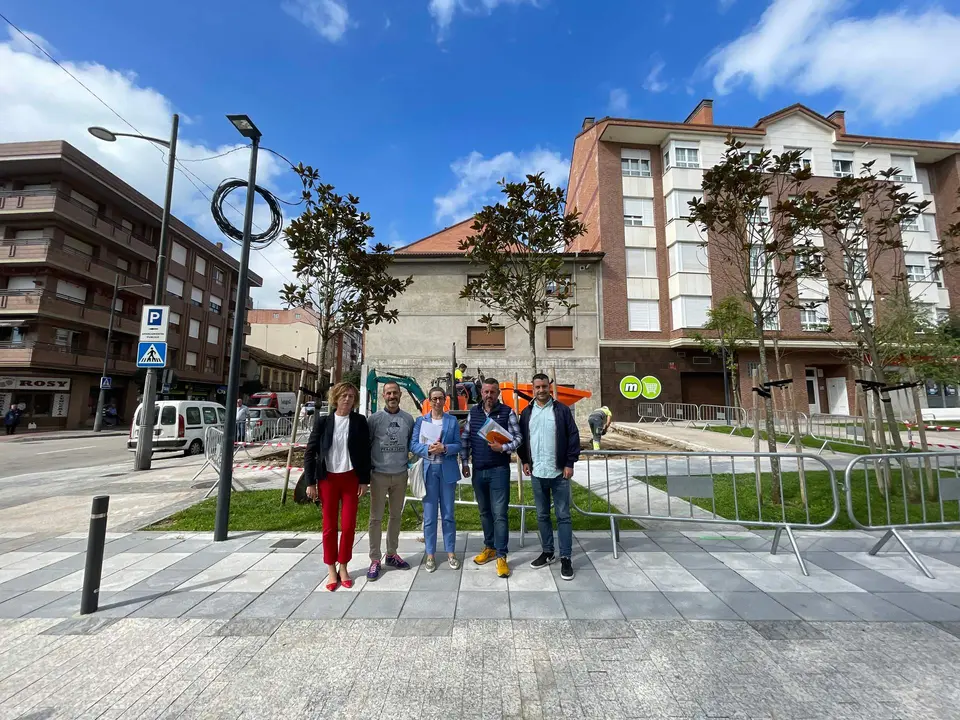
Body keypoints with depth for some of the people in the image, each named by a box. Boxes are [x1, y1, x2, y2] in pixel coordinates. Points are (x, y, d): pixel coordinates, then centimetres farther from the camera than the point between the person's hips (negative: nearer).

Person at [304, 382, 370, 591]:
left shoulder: (359, 421, -2)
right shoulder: (323, 421, -2)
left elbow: (365, 452, 0)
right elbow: (310, 452, 0)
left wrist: (364, 480, -3)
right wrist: (310, 482, -3)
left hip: (351, 478, 0)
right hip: (328, 478, 0)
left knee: (349, 525, 4)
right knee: (329, 525, 8)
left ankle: (343, 567, 23)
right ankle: (331, 569, 24)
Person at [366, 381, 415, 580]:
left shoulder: (408, 419, 0)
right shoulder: (374, 418, -7)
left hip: (400, 475, 3)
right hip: (379, 475, -3)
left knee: (396, 516, 14)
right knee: (376, 517, 4)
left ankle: (391, 554, 30)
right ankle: (375, 560, 17)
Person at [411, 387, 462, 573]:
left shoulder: (453, 420, 5)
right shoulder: (420, 421, 5)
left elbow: (458, 445, 1)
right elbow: (413, 445, -1)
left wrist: (445, 448, -18)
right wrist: (428, 448, -18)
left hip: (448, 470, 0)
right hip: (428, 470, 0)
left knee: (448, 514, 10)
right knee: (429, 515, 5)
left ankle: (451, 552, 23)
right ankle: (430, 554, 20)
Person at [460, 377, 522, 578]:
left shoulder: (507, 412, -6)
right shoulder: (473, 412, 6)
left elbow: (517, 438, -6)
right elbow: (465, 439, 10)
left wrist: (503, 448, -23)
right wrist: (464, 462, 6)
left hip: (499, 470, -4)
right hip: (478, 470, 4)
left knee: (499, 513, -2)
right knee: (484, 511, 16)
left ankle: (501, 556, 8)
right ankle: (489, 547, 32)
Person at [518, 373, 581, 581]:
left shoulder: (562, 410, -3)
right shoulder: (527, 413, 6)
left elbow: (573, 436, -4)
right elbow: (521, 439, 12)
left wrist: (570, 463, -9)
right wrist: (525, 460, 4)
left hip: (559, 472, -3)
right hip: (537, 473, 3)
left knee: (563, 515, 4)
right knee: (542, 515, 14)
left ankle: (566, 558, 14)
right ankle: (547, 552, 29)